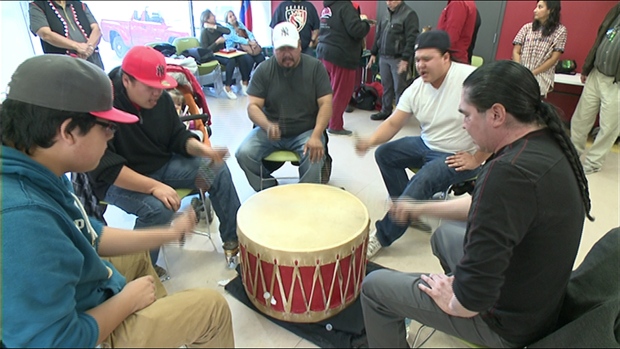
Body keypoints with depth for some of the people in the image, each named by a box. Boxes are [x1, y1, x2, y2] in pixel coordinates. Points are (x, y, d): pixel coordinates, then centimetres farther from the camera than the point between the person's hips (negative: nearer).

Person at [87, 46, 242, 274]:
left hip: (161, 164, 7)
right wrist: (153, 186, -35)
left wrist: (201, 149, -19)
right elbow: (105, 168, -28)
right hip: (118, 181, -6)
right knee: (159, 208, -34)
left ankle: (234, 239, 6)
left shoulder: (160, 97, -7)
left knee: (217, 169, -6)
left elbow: (178, 136, 2)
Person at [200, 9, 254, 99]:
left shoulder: (216, 26, 7)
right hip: (213, 56, -6)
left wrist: (214, 27, -16)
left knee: (241, 58, -20)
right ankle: (227, 87, -26)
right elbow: (206, 51, -17)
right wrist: (217, 42, -20)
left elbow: (228, 31, -13)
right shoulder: (204, 32, -9)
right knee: (231, 61, -34)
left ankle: (245, 82, -11)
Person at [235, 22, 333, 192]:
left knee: (314, 157, -31)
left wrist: (316, 136, -25)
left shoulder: (315, 67, -4)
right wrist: (268, 126, -29)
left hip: (306, 131, -1)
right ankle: (270, 191, 6)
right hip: (270, 130, 2)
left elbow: (325, 104, -9)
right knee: (244, 154, -21)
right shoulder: (264, 70, -2)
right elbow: (253, 106, -6)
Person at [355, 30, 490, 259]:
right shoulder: (416, 89, -3)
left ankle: (382, 236, -16)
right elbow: (393, 123, -3)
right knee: (384, 153, 1)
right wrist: (371, 141, -23)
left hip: (459, 156, -7)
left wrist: (477, 160, -19)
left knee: (422, 181, -29)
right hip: (426, 146, 8)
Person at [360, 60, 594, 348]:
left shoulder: (509, 171, -36)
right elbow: (489, 206, 11)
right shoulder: (549, 143, -5)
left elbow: (474, 298, -35)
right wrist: (419, 209, 12)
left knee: (373, 287, 1)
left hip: (508, 323, -8)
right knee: (445, 233, 28)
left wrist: (453, 303, -13)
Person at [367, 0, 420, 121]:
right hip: (383, 57, 7)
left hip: (398, 59, -6)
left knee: (399, 88, -2)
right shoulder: (387, 14, 14)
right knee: (386, 86, 12)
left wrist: (405, 59, -19)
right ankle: (385, 111, 23)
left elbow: (412, 39, -14)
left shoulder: (409, 14, -8)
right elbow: (378, 35, 20)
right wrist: (373, 53, 16)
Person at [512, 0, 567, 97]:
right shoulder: (527, 27, 9)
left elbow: (554, 58, -2)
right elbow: (516, 52, 6)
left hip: (542, 77, -2)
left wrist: (533, 73, -9)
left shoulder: (560, 30, 3)